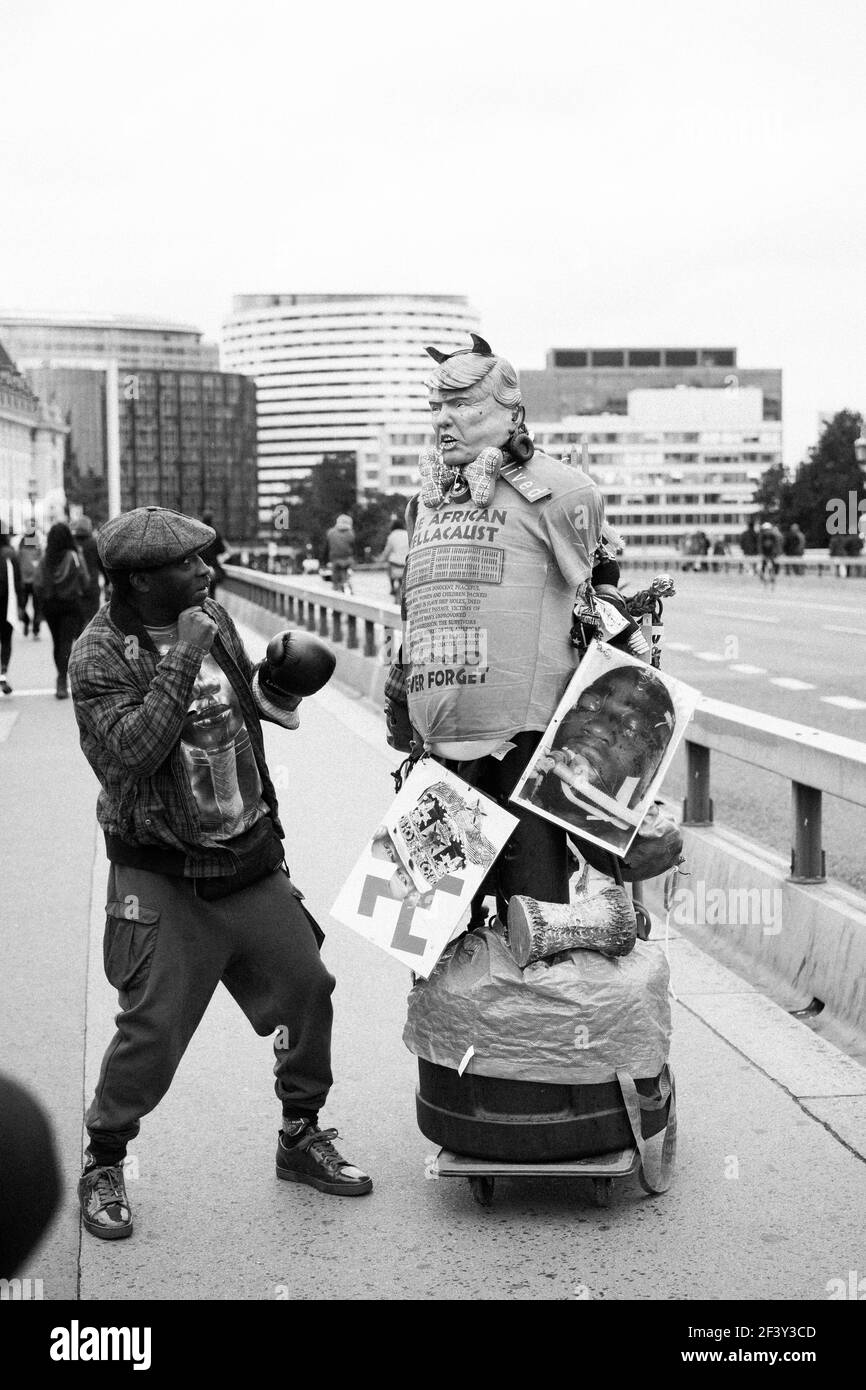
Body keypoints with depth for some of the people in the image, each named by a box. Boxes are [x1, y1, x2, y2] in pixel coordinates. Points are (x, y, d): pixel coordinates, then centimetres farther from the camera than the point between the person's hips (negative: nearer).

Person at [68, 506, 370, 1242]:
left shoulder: (213, 618, 5)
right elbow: (134, 750, -27)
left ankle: (301, 1135, 29)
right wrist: (181, 658, -27)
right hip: (163, 878, -6)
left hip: (251, 860, 6)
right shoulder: (100, 655, -14)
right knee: (154, 1028, -7)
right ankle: (103, 1165, 16)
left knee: (307, 987, 9)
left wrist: (276, 674, -2)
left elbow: (261, 707, 19)